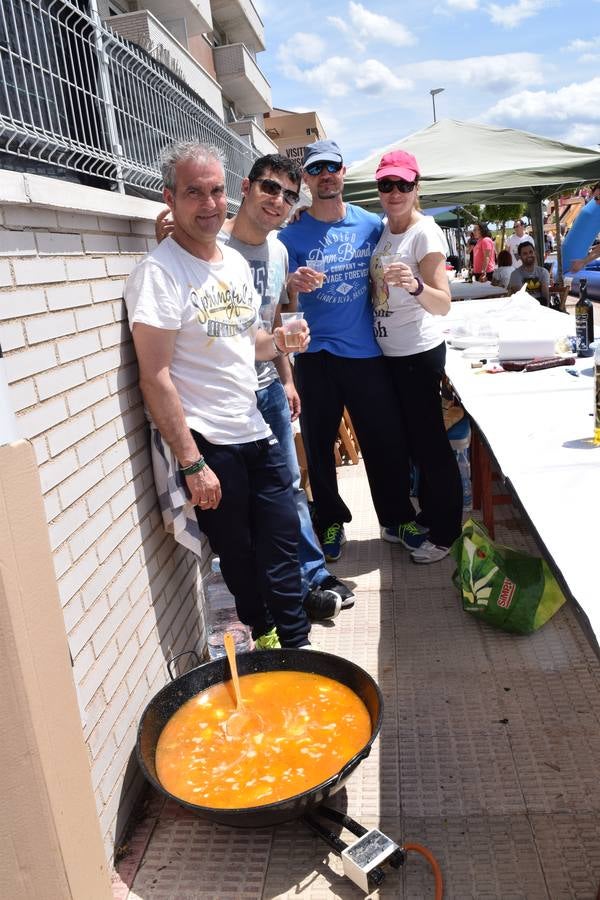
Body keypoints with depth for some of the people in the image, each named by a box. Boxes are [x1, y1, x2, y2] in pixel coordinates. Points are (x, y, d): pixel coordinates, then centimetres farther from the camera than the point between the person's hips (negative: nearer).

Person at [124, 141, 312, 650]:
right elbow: (155, 377, -17)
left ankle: (296, 644, 28)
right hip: (206, 442, -7)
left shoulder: (236, 262, 10)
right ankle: (264, 634, 31)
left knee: (281, 539, 11)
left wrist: (278, 342, -1)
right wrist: (191, 464, -19)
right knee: (237, 551, 8)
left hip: (255, 433, 7)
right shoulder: (159, 273, -13)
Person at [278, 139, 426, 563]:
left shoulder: (371, 224, 5)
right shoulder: (292, 234, 0)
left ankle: (397, 519, 24)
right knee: (319, 444, 8)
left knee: (386, 441, 5)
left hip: (367, 352, 1)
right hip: (317, 355, 0)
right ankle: (331, 521, 27)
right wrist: (294, 286, -25)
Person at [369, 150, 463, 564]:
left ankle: (446, 530, 17)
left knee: (429, 440, 1)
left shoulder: (426, 232, -16)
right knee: (414, 438, 19)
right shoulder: (382, 229, 7)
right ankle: (428, 513, 37)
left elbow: (443, 304, -24)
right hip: (390, 352, 8)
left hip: (419, 353, -8)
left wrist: (415, 285, -45)